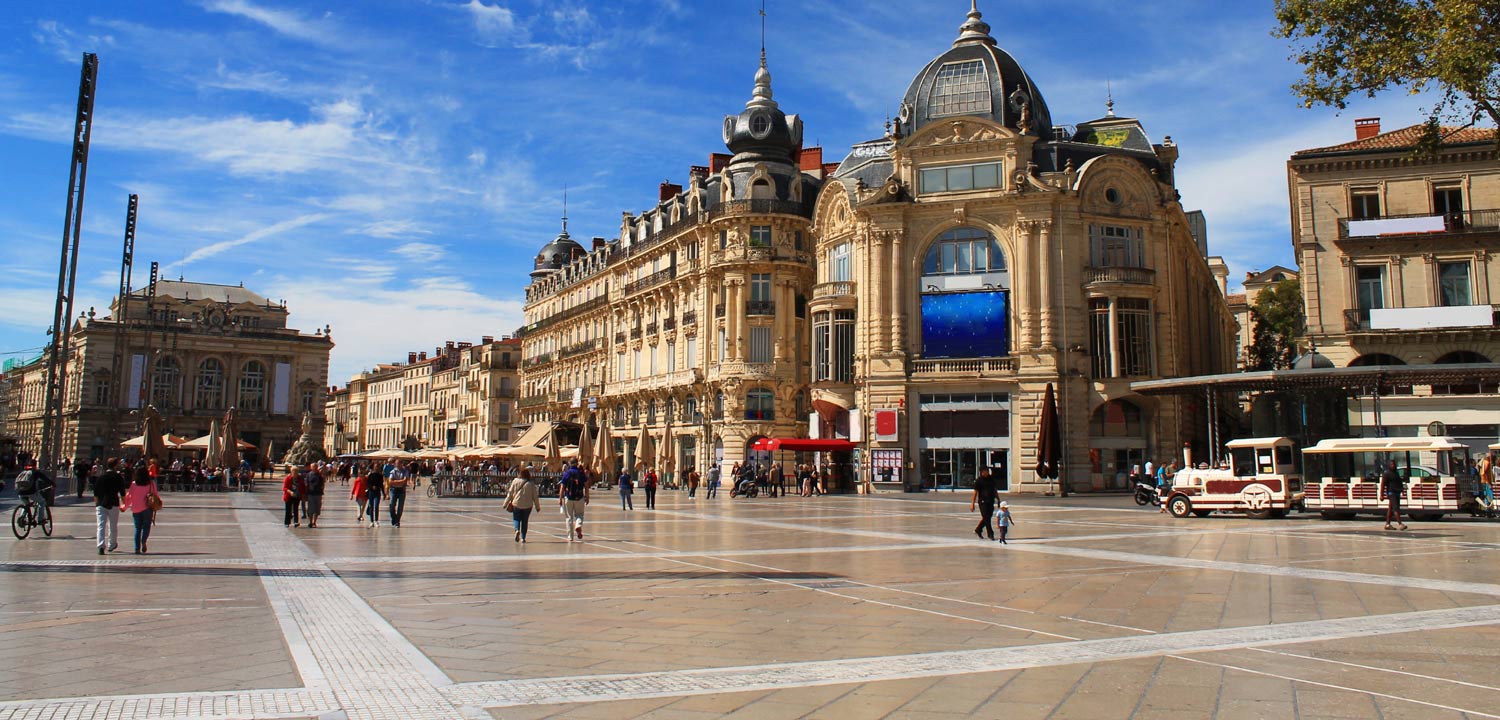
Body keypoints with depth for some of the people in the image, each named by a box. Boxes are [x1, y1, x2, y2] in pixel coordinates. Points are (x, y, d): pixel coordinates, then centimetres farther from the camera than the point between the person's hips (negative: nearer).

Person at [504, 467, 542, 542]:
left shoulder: (515, 481, 0)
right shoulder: (531, 484, 0)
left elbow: (510, 493, 2)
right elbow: (535, 496, 3)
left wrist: (506, 503, 10)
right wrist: (537, 506, 13)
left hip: (516, 504, 0)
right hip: (528, 505, 0)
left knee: (516, 518, 15)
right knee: (525, 521, 11)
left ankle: (517, 530, -13)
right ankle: (523, 538, 11)